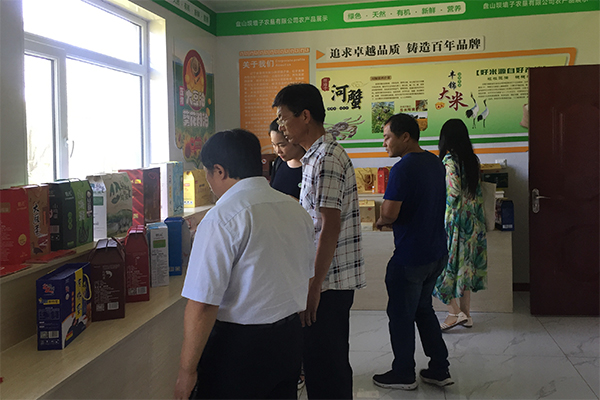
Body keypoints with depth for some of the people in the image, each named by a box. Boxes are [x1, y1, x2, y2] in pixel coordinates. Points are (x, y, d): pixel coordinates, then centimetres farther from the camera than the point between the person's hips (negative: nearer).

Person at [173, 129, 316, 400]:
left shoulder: (222, 219, -18)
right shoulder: (296, 210, 6)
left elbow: (202, 304, -20)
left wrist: (186, 372, -13)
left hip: (239, 346, -7)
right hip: (290, 340, 7)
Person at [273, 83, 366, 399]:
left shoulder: (325, 159, -17)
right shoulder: (318, 155, 15)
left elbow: (330, 227, -22)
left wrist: (314, 287, -21)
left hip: (328, 281, -10)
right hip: (334, 279, 10)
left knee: (323, 365, 0)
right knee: (332, 363, 19)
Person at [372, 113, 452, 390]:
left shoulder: (403, 169, -20)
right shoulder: (435, 163, 8)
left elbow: (389, 213, -25)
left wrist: (382, 219, -2)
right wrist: (389, 220, 13)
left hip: (410, 257, -9)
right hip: (437, 252, 9)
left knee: (401, 315, 7)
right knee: (423, 308, 21)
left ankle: (404, 375, 21)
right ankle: (439, 370, 26)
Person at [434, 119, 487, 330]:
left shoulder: (449, 160, -15)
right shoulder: (473, 160, 7)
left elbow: (453, 191, -20)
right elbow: (477, 190, 10)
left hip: (452, 219, -7)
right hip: (472, 220, 8)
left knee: (444, 264, 2)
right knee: (465, 264, 13)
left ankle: (455, 312, -1)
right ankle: (466, 313, 19)